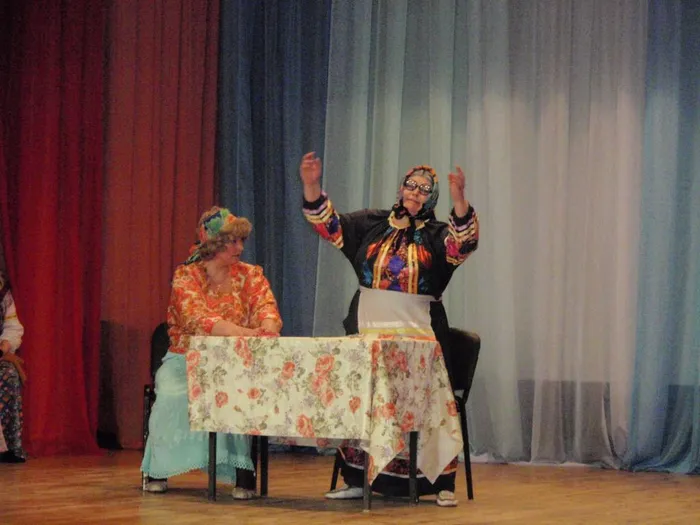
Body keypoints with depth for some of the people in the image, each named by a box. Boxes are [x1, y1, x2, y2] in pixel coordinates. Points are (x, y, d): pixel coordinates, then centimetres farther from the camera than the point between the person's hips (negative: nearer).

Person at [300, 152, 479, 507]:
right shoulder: (372, 224, 10)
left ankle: (441, 484, -2)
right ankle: (357, 480, 13)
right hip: (368, 331, 3)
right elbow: (328, 224, 5)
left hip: (418, 334, -2)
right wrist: (311, 186, -11)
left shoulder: (436, 235, 3)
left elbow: (464, 242, -17)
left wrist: (459, 199, -33)